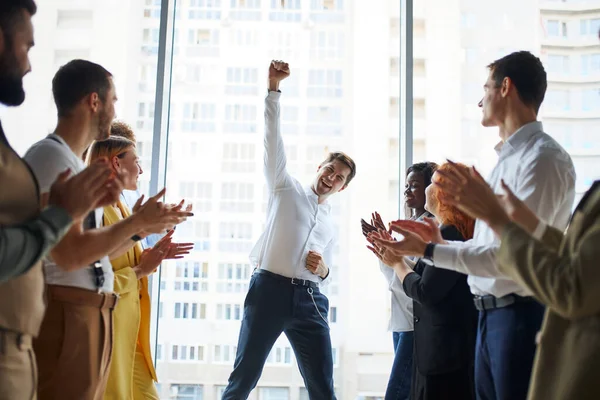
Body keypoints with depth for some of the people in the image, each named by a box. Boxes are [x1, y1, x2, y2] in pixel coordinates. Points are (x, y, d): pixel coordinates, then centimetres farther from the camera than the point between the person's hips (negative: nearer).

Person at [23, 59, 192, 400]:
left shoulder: (75, 163, 18)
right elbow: (70, 254, -21)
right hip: (65, 313, -10)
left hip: (90, 313, 10)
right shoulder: (51, 155, -12)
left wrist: (140, 228, 16)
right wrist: (137, 223, -11)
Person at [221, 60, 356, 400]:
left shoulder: (331, 222, 25)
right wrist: (274, 88, -11)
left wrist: (323, 270, 3)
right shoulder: (287, 188, 12)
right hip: (270, 290, -4)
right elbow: (273, 138, 0)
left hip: (310, 298, 4)